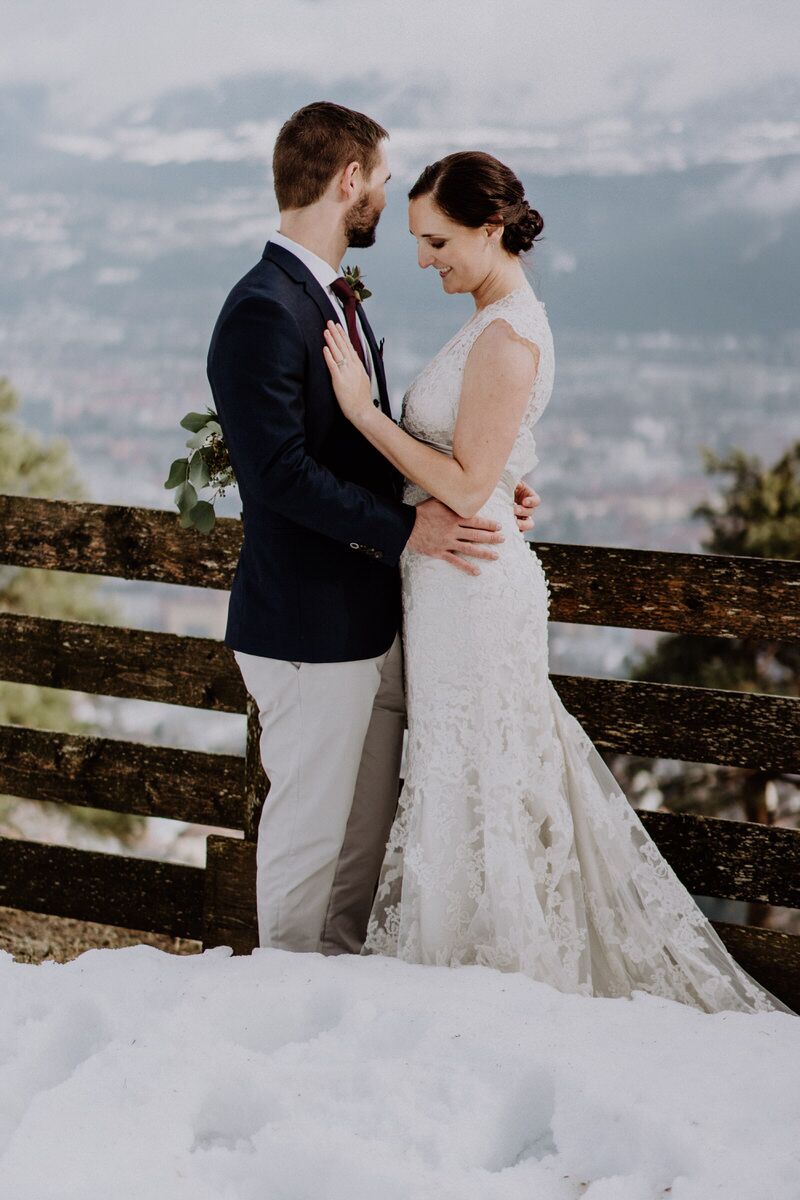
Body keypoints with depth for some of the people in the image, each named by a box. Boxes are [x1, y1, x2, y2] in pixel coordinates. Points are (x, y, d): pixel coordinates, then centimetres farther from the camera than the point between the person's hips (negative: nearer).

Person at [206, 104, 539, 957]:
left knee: (369, 825, 18)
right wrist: (405, 529, -25)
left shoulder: (337, 300, 13)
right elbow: (281, 473, -25)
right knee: (310, 828, 4)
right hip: (309, 629, -9)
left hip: (370, 615, 10)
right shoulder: (263, 313, -19)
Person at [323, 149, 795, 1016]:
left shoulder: (506, 337, -19)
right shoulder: (501, 321, 11)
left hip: (470, 582, -10)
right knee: (505, 781, 16)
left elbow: (466, 488, -22)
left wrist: (362, 409, -21)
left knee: (474, 785, 0)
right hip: (455, 577, 10)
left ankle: (494, 992, 12)